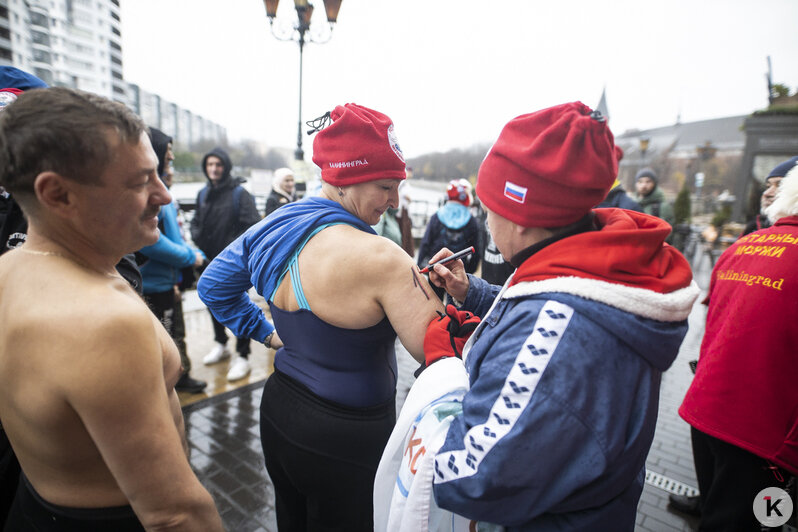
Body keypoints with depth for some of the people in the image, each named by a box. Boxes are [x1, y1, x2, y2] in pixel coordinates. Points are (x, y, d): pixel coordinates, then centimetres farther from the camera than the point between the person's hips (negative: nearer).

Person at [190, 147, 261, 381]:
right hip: (210, 261, 7)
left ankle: (242, 357, 10)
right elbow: (196, 221, 19)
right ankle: (220, 345, 40)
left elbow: (254, 225, -17)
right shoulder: (203, 194, 9)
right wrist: (198, 239, 0)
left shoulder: (239, 193, -10)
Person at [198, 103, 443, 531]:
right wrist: (436, 290, -9)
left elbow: (213, 286, 11)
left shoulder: (277, 224, -3)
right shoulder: (378, 258, -29)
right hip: (346, 439, -7)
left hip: (279, 411, 7)